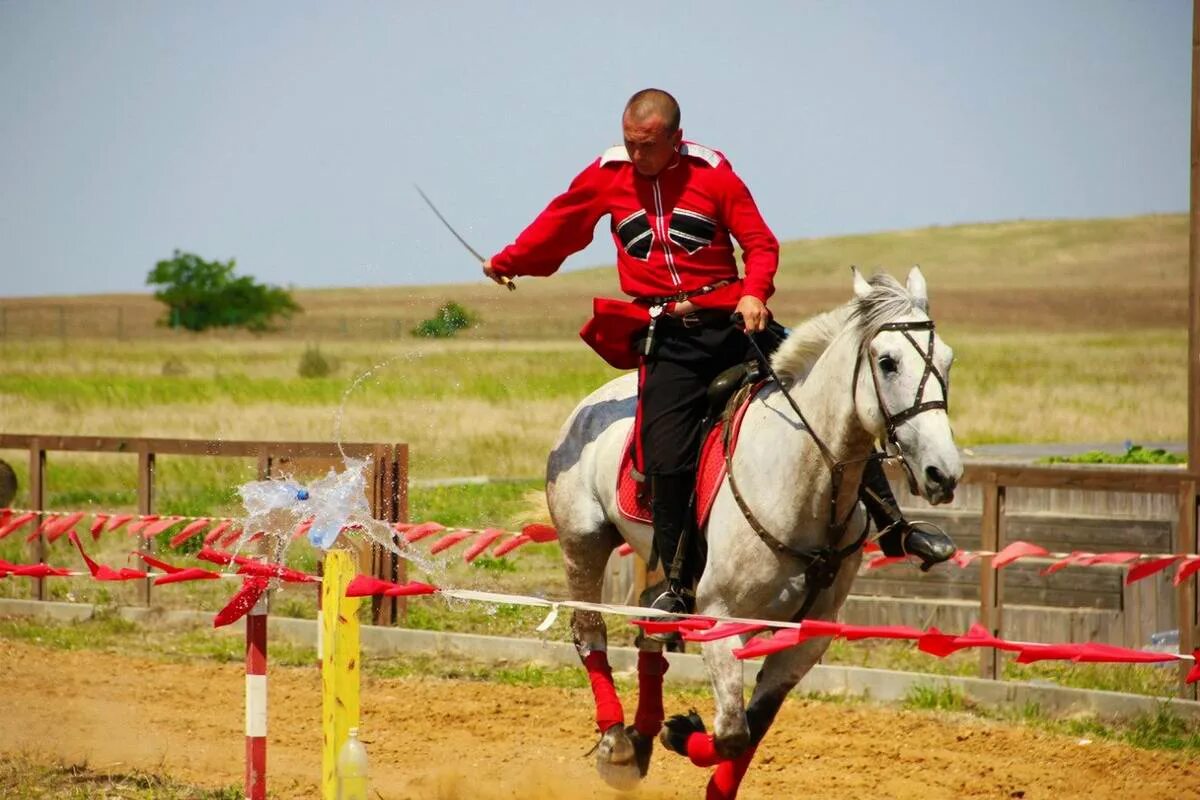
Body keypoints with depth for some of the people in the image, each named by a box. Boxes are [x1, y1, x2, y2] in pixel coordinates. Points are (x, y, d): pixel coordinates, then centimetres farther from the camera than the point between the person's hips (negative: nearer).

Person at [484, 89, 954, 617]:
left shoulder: (713, 173, -1)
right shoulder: (606, 177, 5)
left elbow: (760, 242, 0)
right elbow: (557, 226, 22)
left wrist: (754, 292, -19)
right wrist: (506, 263, 34)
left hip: (731, 322, 0)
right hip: (667, 341, 0)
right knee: (667, 460, -15)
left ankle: (893, 529, 6)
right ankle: (678, 583, 1)